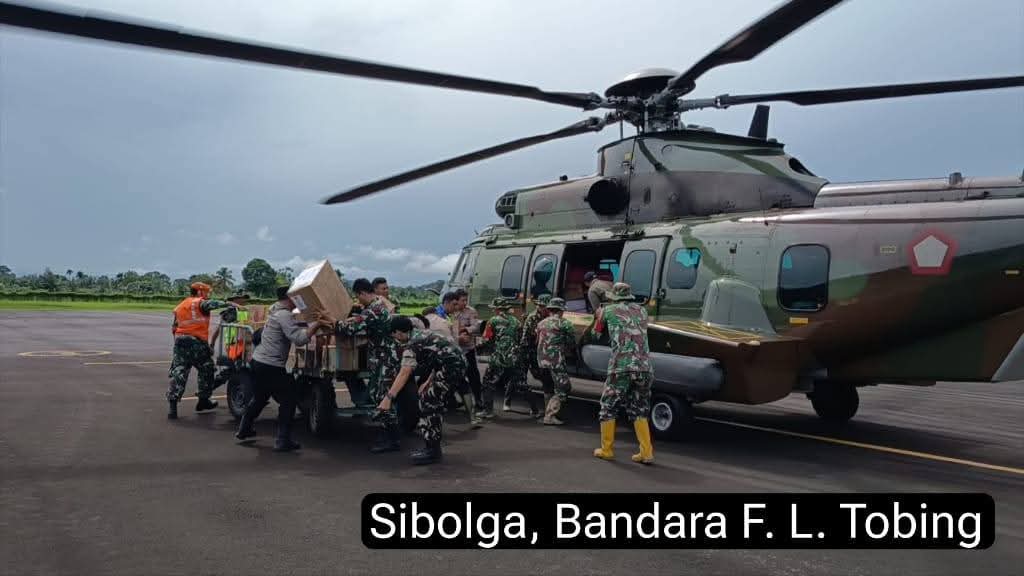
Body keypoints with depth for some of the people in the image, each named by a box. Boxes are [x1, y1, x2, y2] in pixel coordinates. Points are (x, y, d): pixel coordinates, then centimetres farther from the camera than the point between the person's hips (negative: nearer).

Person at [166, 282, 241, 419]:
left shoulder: (180, 306, 20)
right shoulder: (200, 303, -1)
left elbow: (174, 327, 20)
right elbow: (212, 304, -23)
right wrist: (229, 304, -32)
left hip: (180, 341, 6)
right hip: (197, 342, -6)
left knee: (178, 373, 2)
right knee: (206, 370, 13)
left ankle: (172, 405, -9)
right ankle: (204, 400, 21)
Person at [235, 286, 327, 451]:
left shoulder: (276, 310, 12)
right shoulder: (284, 315, -18)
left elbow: (296, 325, 11)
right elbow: (299, 339, -28)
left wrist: (313, 323, -1)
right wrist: (316, 324, -23)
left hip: (258, 361, 10)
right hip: (271, 366, -10)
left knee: (259, 398, 27)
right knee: (288, 401, 2)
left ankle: (244, 430, 39)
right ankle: (283, 441, 3)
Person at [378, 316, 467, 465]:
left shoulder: (412, 344, -10)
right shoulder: (423, 334, 20)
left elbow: (404, 374, -19)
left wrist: (388, 397, -22)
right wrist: (428, 382, 20)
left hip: (451, 368, -10)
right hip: (457, 365, 10)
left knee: (428, 404, -5)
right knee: (433, 404, 17)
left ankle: (432, 451, -2)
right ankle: (433, 447, 25)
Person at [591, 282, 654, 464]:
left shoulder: (609, 310, 8)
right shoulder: (642, 311, 18)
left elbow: (597, 331, 21)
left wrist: (600, 315, 42)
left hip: (621, 368, -4)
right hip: (644, 367, 4)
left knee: (608, 408, 12)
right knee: (639, 411, 14)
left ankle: (606, 450, 16)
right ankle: (647, 453, 7)